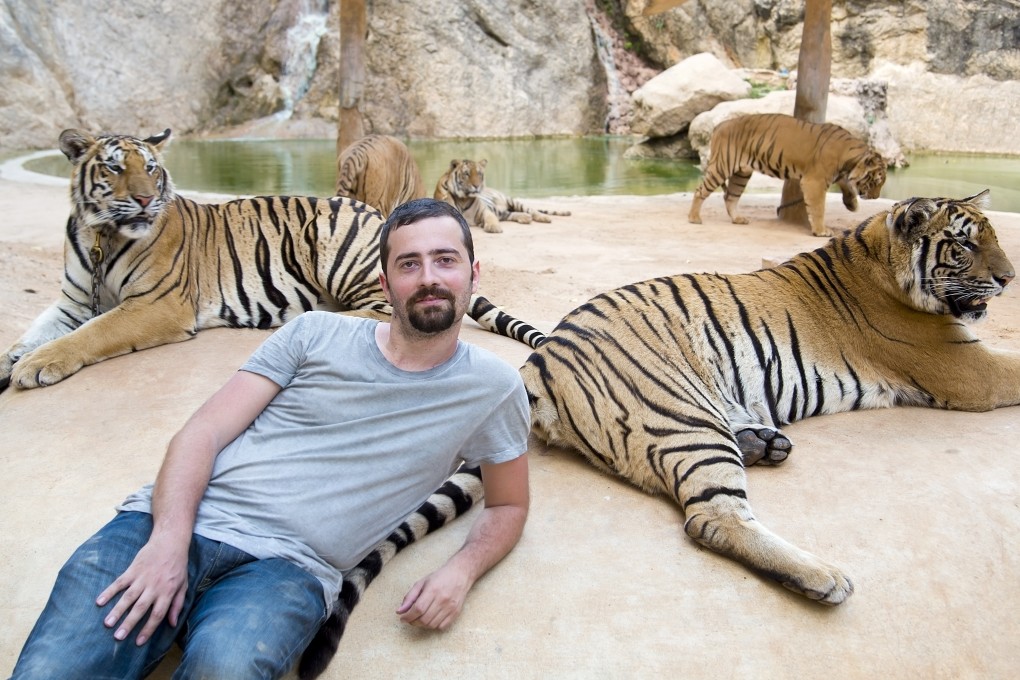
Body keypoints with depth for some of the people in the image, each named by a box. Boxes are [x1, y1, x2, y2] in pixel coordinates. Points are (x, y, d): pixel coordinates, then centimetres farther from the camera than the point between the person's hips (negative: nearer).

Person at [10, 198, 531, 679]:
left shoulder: (492, 388, 7)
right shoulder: (315, 333, 8)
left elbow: (508, 506, 17)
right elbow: (203, 433, 3)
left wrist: (460, 569, -5)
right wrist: (170, 538, -14)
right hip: (174, 527, 1)